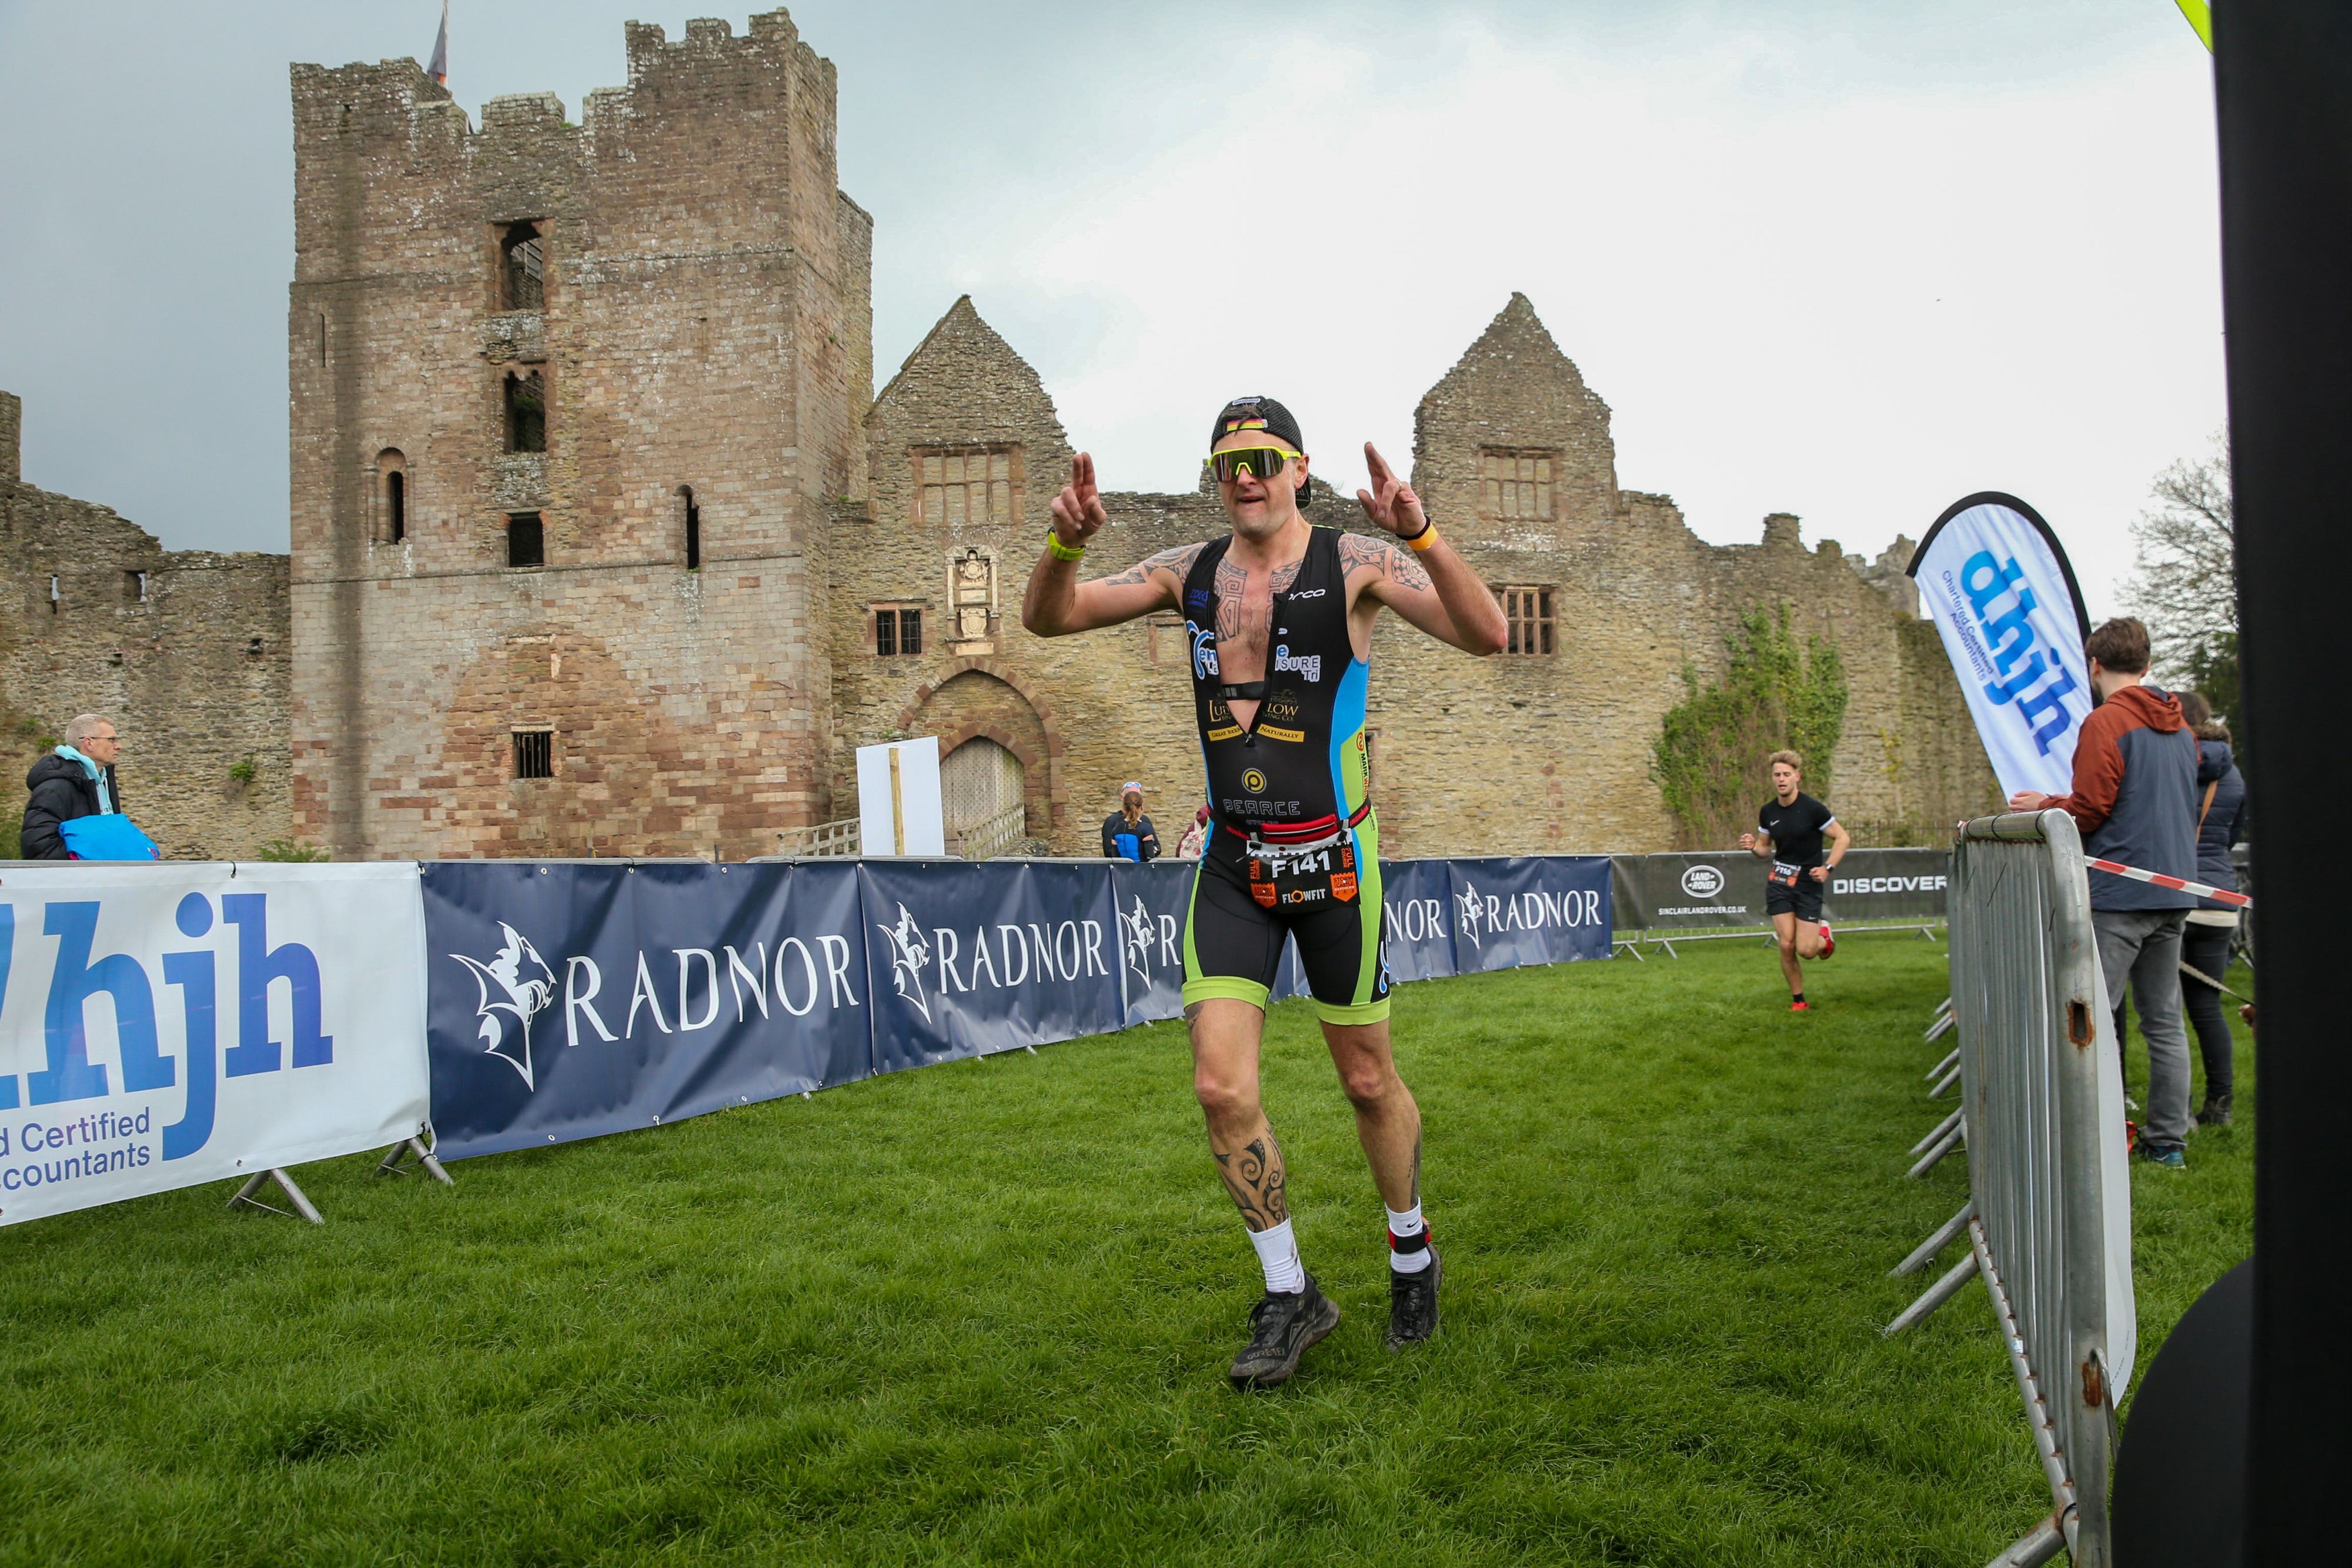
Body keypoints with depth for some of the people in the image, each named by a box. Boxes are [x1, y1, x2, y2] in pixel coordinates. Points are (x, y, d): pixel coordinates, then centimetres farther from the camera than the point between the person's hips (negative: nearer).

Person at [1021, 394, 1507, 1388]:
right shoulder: (1189, 572, 6)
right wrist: (1065, 540, -18)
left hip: (1333, 859, -3)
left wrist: (1420, 535, -33)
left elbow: (1486, 636, -18)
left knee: (1368, 1082, 10)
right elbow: (1048, 619, 4)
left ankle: (1412, 1256, 37)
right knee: (1221, 1090, -5)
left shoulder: (1355, 562, -6)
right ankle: (1290, 1297, 14)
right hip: (1232, 864, 3)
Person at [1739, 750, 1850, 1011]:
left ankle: (1823, 935, 29)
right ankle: (1798, 1000, 11)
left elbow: (1843, 838, -5)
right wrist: (1753, 847, -8)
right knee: (1787, 945, -5)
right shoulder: (1767, 812, 3)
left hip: (1808, 884, -3)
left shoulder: (1812, 809, -11)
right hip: (1778, 882, 3)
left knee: (1805, 950, -7)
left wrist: (1827, 868, -16)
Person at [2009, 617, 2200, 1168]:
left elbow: (2088, 810, -15)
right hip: (2173, 892, 8)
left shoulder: (2106, 722, -11)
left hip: (2118, 893, -8)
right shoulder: (2179, 726, 15)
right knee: (2164, 1021, 12)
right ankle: (2168, 1139, 16)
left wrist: (2043, 806, 4)